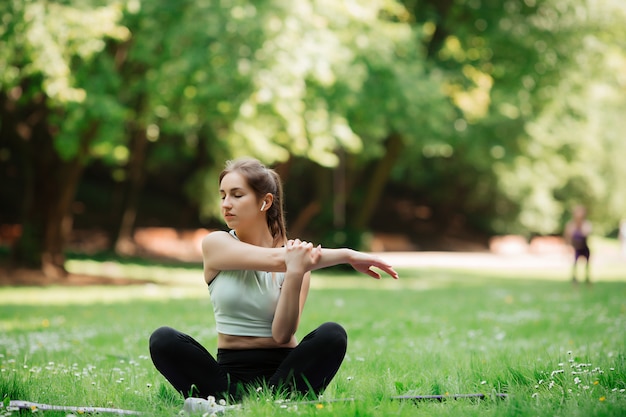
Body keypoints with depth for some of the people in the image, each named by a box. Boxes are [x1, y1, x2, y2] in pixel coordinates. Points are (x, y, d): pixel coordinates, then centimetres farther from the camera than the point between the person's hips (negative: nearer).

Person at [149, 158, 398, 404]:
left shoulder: (295, 254, -2)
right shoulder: (215, 244, -1)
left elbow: (283, 335, -12)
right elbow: (274, 260, -19)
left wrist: (295, 276, -26)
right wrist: (347, 255, -21)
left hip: (281, 371, 0)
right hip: (230, 370, 0)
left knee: (332, 335, -28)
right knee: (163, 340, -25)